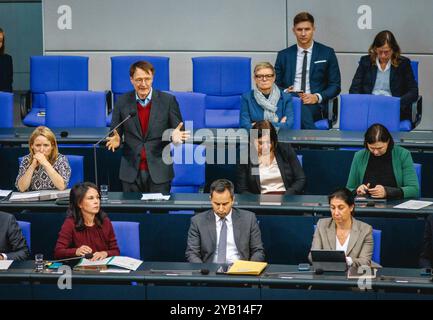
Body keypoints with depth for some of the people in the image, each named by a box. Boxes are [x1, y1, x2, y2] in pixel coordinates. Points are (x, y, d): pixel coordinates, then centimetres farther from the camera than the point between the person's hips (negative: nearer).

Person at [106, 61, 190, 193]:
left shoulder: (168, 100, -3)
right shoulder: (122, 102, 2)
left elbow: (179, 131, 1)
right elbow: (116, 132, 7)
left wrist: (175, 136, -22)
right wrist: (116, 140, -15)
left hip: (159, 172, -1)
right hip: (131, 172, 1)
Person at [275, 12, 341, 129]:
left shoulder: (327, 53, 10)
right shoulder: (284, 55, 15)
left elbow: (335, 86, 9)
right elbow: (276, 85, 17)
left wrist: (317, 97, -10)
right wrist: (285, 92, -8)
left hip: (315, 105, -2)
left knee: (302, 108, -39)